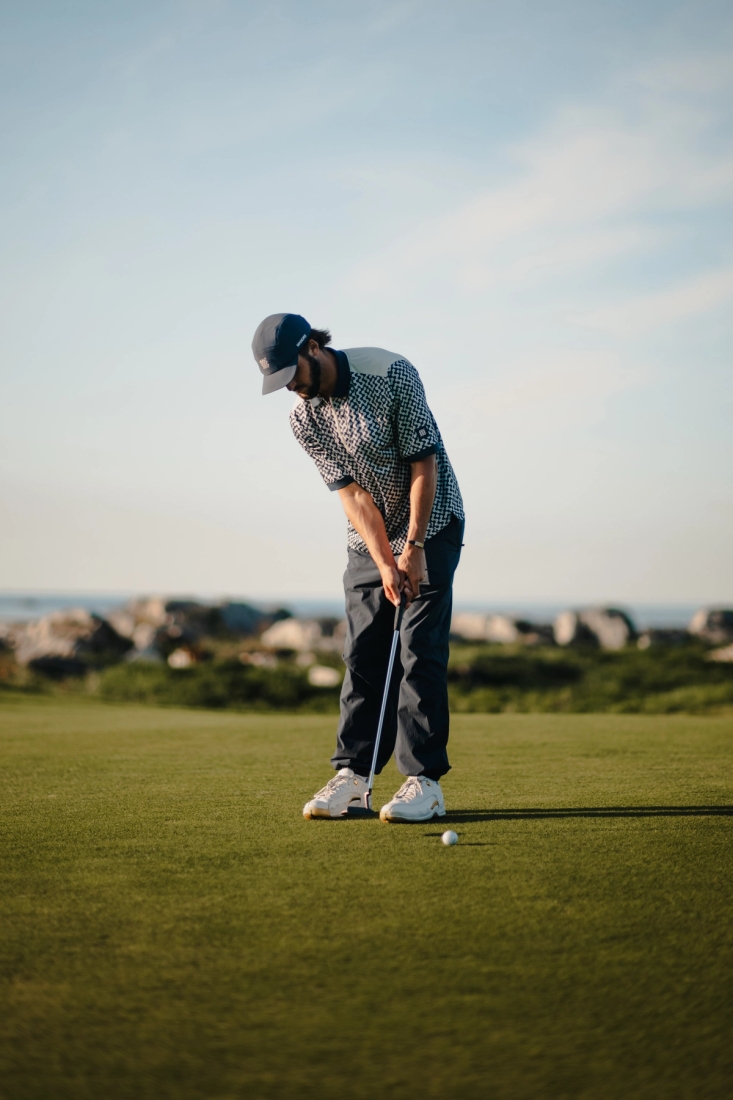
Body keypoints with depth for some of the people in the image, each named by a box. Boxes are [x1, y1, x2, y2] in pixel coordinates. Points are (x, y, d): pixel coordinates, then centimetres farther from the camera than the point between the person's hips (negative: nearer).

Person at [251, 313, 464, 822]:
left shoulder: (391, 373, -20)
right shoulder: (304, 418, -7)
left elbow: (424, 462, -18)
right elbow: (351, 492, -10)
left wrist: (413, 547, -20)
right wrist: (384, 563, -20)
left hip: (430, 523, -4)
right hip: (369, 535, 5)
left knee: (420, 651, -10)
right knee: (363, 654, 1)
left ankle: (425, 781, -8)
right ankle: (352, 775, 7)